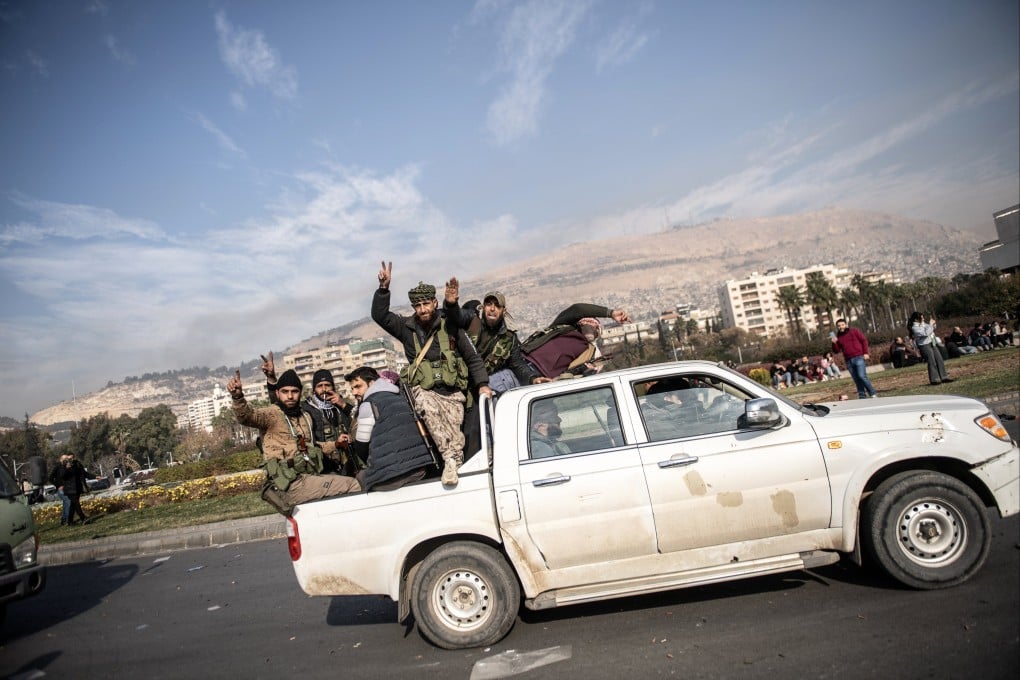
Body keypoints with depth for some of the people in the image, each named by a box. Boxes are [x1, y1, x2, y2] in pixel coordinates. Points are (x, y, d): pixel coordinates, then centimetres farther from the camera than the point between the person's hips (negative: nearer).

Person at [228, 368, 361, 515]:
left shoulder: (306, 417, 19)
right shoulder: (271, 414, -3)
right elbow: (246, 416, -23)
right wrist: (237, 396, -43)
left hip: (309, 477, 8)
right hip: (290, 485, -8)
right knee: (353, 485, -16)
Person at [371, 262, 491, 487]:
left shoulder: (450, 326, 7)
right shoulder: (407, 327, 12)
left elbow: (473, 357, 10)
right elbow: (379, 315, 3)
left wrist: (482, 384, 2)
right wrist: (384, 288, -9)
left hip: (453, 392, 1)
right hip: (423, 390, -1)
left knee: (453, 425, -25)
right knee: (429, 409, -34)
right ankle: (451, 458, -37)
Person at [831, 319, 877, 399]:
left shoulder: (853, 331, 2)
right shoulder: (838, 336, 11)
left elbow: (864, 340, 1)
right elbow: (837, 350, 9)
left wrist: (866, 353, -7)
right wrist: (834, 343, -10)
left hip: (859, 358, -4)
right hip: (849, 361, 4)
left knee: (862, 376, -15)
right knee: (856, 379, 6)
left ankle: (873, 394, -5)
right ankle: (862, 396, 11)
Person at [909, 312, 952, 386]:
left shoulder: (923, 323, 8)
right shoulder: (915, 327, -16)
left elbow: (932, 329, 21)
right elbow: (926, 333, -24)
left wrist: (933, 324, 1)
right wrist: (931, 324, -16)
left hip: (931, 343, 8)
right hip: (924, 345, -8)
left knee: (939, 360, 8)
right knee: (932, 362, -6)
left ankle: (944, 377, 16)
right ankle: (934, 379, 3)